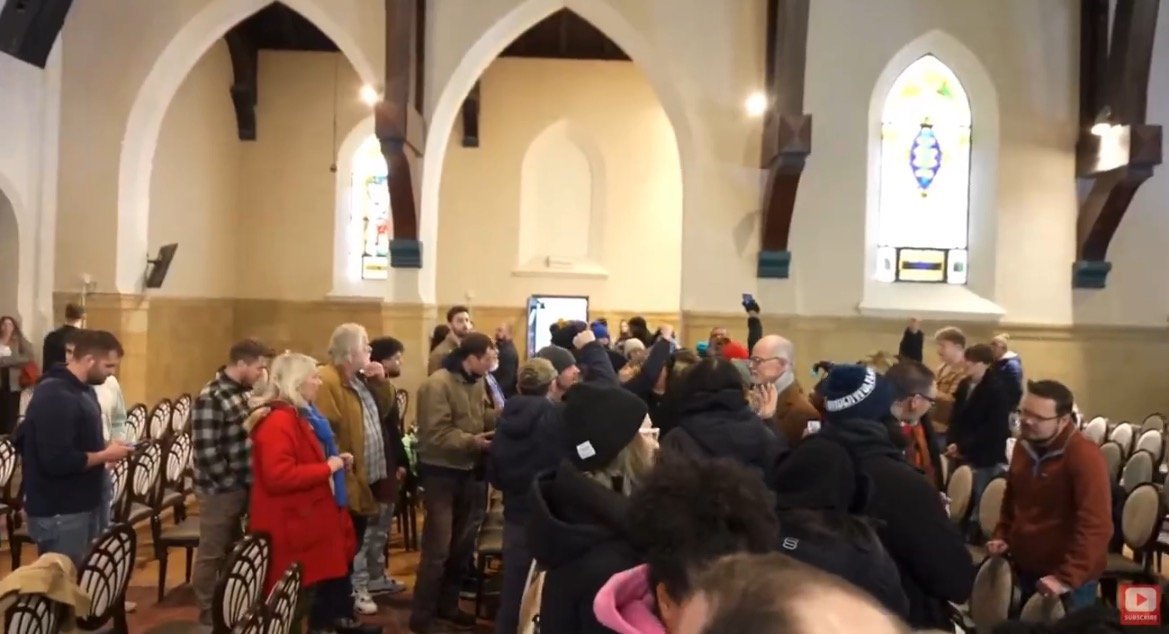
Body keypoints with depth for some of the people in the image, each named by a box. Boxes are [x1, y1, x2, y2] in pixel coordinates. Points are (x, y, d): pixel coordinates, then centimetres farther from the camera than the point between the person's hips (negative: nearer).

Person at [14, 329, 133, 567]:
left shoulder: (82, 389, 10)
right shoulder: (54, 396, -22)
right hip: (59, 514, -10)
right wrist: (105, 455, -17)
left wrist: (105, 447, 2)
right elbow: (58, 461, -28)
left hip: (83, 505, 10)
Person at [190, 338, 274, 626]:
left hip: (243, 487, 8)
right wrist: (233, 483, -13)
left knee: (234, 552, 20)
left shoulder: (245, 391, 6)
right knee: (212, 555, 7)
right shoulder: (210, 399, -21)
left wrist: (248, 482, 6)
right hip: (220, 491, -8)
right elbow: (206, 453, -23)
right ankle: (208, 614, 22)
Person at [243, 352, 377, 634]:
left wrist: (336, 460, 11)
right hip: (291, 523, -10)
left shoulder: (301, 414, 14)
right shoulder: (277, 421, -20)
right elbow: (278, 476, -30)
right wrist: (328, 467, -23)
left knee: (329, 571, 17)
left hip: (310, 515, 11)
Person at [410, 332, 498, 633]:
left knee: (462, 544, 17)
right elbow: (436, 435, -24)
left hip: (468, 470, 8)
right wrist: (471, 441, -31)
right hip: (441, 472, -8)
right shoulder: (437, 385, -20)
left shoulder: (476, 382, 5)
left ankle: (447, 605, 32)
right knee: (438, 547, -3)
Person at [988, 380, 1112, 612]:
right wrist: (1002, 535, 7)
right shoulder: (1024, 445, 3)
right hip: (1023, 568, 7)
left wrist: (1067, 577, -28)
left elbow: (1095, 525, -27)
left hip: (1067, 576, -7)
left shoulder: (1084, 456, -22)